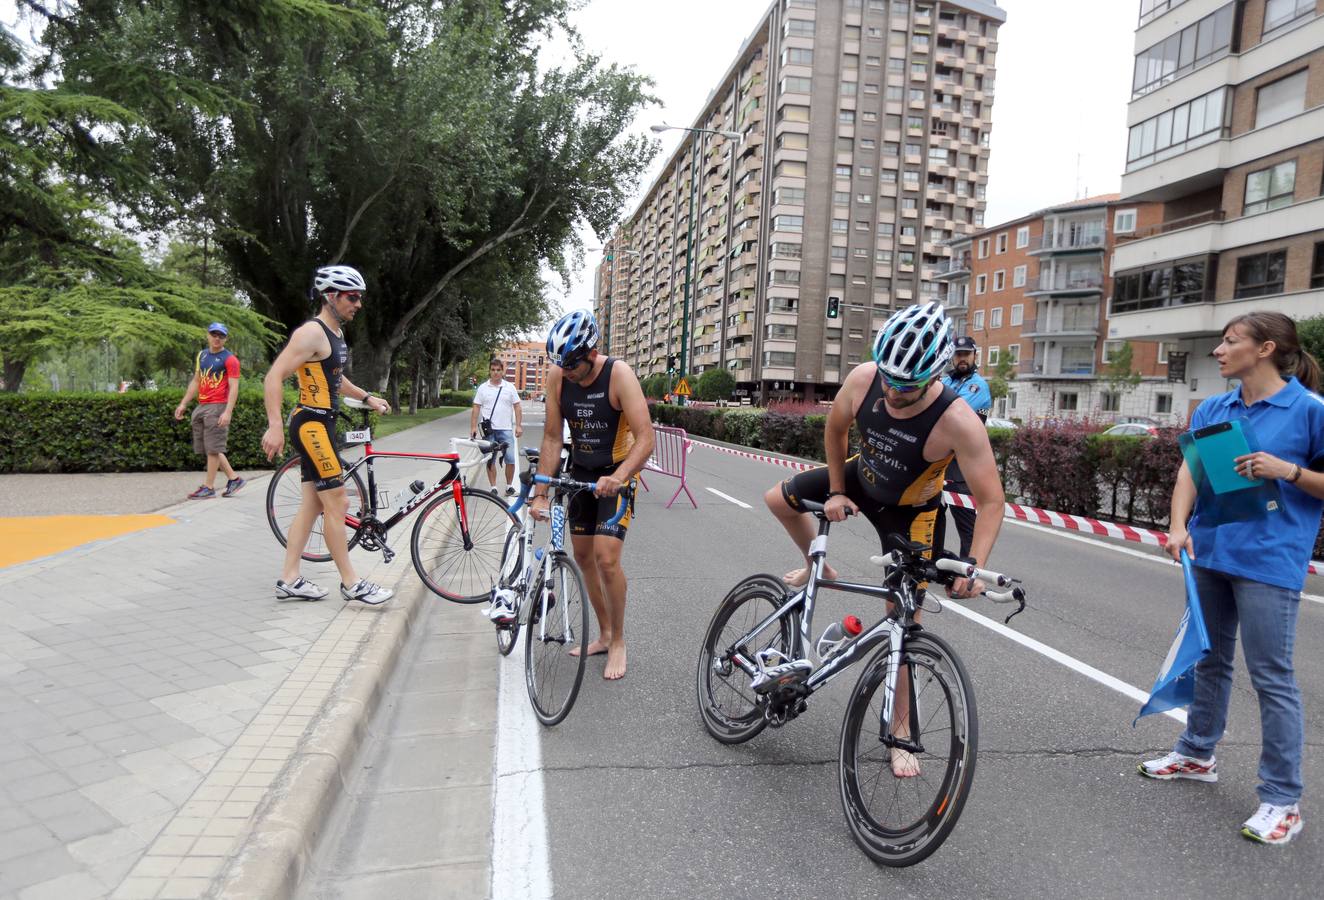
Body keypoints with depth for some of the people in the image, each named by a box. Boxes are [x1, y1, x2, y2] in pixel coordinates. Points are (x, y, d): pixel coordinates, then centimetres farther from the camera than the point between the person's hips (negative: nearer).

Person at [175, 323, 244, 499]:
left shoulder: (229, 359, -7)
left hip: (218, 407, -8)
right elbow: (195, 381, 22)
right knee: (209, 448, 10)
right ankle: (234, 478, 19)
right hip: (201, 406, 8)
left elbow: (234, 387, -13)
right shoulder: (201, 355, 16)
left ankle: (209, 487, 1)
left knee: (212, 448, -5)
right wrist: (183, 404, 18)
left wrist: (228, 412, -22)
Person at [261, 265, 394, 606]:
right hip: (311, 425, -10)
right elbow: (274, 377, -21)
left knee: (313, 503, 11)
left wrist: (367, 397, 25)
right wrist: (275, 426, -28)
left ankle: (289, 580, 17)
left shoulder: (336, 333, 15)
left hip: (321, 424, 10)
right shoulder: (312, 333, -16)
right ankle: (351, 583, 1)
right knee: (337, 502, -7)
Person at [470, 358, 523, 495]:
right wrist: (473, 426, -3)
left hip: (506, 429, 0)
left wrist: (519, 425, -4)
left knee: (510, 459, -3)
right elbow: (476, 408, 4)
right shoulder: (482, 388, 4)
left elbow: (517, 407, 4)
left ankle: (509, 485, 12)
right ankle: (493, 488, 14)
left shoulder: (510, 387, 5)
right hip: (488, 430, 1)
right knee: (490, 460, 6)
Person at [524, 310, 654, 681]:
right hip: (581, 472, 6)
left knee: (606, 559, -15)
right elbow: (552, 437, -6)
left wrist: (619, 476, -45)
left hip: (617, 474, -5)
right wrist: (540, 493, -9)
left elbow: (645, 438, -29)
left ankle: (618, 642, 6)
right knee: (583, 556, 11)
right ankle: (604, 634, 29)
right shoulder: (557, 376, -11)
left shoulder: (619, 375, -24)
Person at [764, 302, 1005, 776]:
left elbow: (990, 501, -30)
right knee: (778, 499, 8)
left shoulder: (958, 421, -37)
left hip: (911, 513, -4)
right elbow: (835, 429, -5)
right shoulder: (863, 379, -26)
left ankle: (900, 729, 16)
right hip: (862, 480, 4)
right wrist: (836, 491, -5)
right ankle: (819, 569, 33)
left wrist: (973, 565, -42)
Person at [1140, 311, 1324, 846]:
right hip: (1209, 551, 6)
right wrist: (1178, 525, -15)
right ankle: (1197, 754, 35)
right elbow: (1189, 471, -1)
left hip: (1269, 560, -6)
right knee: (1209, 658, 18)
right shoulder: (1212, 410, 8)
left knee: (1272, 677, -2)